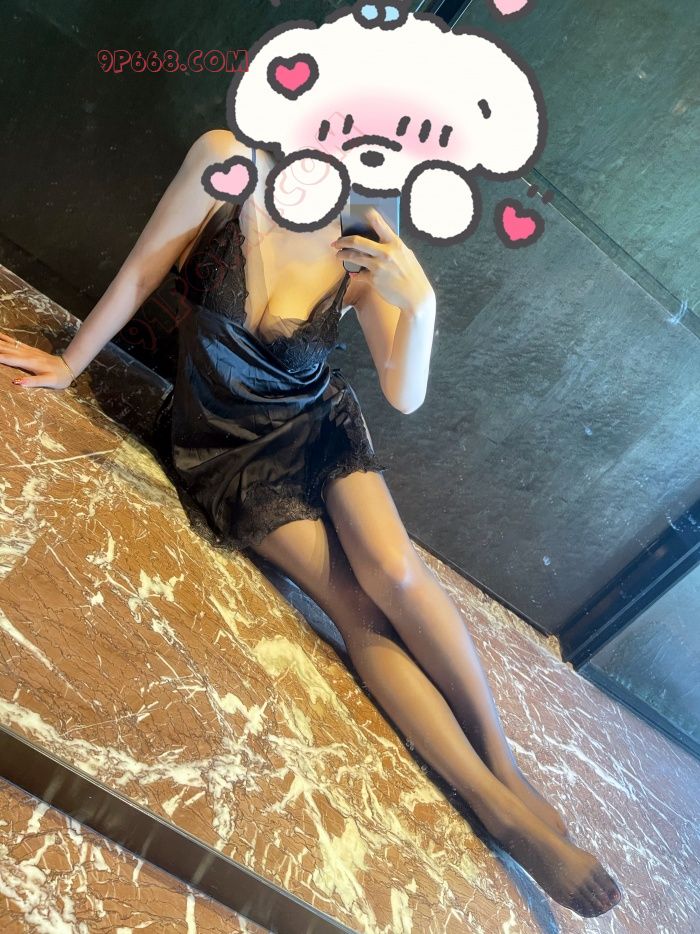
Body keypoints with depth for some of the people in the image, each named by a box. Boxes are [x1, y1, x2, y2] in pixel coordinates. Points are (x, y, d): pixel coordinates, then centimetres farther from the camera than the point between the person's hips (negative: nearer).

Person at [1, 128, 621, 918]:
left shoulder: (368, 258, -10)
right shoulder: (225, 162, -16)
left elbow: (405, 397, -14)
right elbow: (139, 274, -6)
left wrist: (419, 304, -31)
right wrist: (69, 364, 4)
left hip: (317, 426, 2)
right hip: (225, 446, -2)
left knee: (397, 575, -22)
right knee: (358, 608, -14)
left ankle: (509, 771, -3)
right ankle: (498, 807, -6)